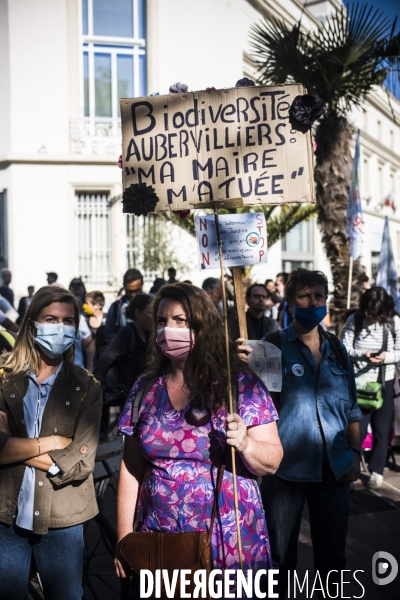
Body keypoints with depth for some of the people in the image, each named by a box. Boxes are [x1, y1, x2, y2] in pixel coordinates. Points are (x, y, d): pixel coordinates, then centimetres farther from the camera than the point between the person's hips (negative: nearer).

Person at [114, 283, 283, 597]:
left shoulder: (240, 383, -10)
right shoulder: (146, 388, 0)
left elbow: (272, 461, -8)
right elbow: (131, 468, 6)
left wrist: (245, 445, -28)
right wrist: (124, 540, 5)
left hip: (227, 544, -3)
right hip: (158, 545, 3)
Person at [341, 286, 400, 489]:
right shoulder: (354, 320, -7)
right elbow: (343, 349, -7)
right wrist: (361, 354, -25)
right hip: (358, 382, -2)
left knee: (381, 429, 10)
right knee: (357, 428, 2)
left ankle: (377, 470, 25)